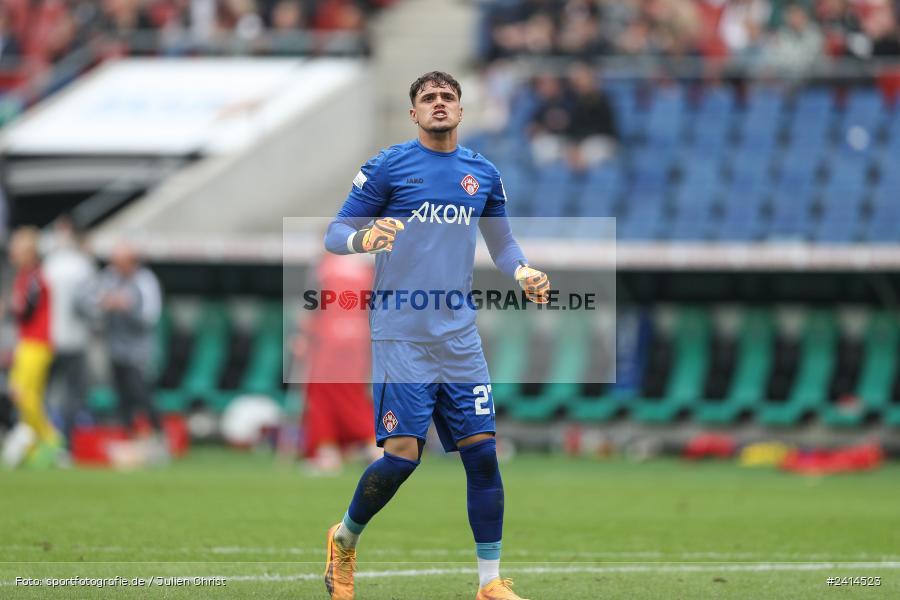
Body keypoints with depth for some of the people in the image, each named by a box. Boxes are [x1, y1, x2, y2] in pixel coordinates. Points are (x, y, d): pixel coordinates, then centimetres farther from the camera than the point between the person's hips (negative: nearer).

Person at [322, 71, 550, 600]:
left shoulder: (483, 174, 11)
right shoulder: (388, 166, -2)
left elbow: (502, 241, 23)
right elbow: (335, 234, -1)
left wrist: (523, 271, 2)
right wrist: (363, 239, -23)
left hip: (459, 338, 4)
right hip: (401, 336, -4)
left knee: (482, 452, -2)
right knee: (402, 453, -11)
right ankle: (345, 539, 17)